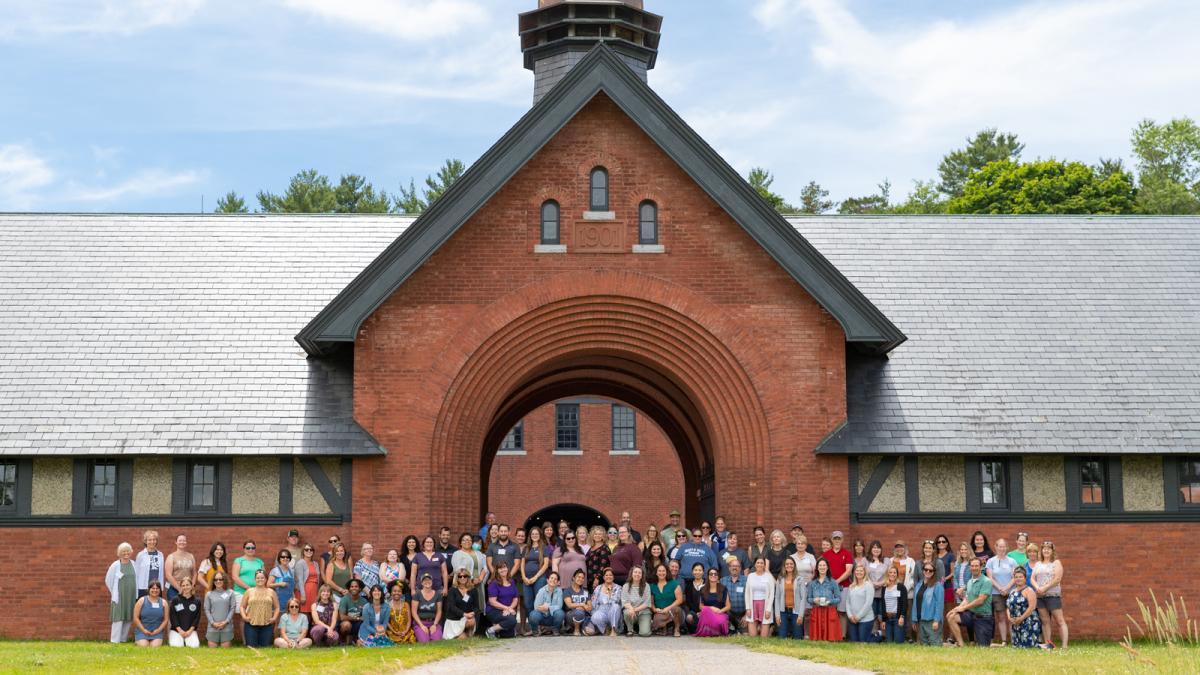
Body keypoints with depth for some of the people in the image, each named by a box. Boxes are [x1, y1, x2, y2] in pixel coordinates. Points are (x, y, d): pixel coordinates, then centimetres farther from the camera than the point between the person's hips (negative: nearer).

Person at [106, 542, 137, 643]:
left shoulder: (133, 564, 6)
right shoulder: (115, 565, -4)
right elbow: (108, 580, 4)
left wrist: (136, 594, 11)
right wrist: (115, 593, 8)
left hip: (131, 597, 4)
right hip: (119, 597, -4)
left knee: (129, 619, 5)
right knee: (118, 619, -8)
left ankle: (123, 639, 14)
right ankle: (115, 641, -6)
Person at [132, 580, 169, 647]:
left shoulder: (163, 603, 6)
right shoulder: (142, 601, 0)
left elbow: (166, 619, 7)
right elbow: (136, 618, -1)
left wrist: (158, 630, -6)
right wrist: (143, 630, -9)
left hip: (157, 631, 1)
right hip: (142, 630, -1)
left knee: (155, 646, -23)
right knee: (143, 646, -19)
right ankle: (137, 641, 14)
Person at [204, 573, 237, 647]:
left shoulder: (230, 593, 3)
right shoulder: (209, 594, 6)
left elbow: (233, 608, 1)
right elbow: (207, 610, 4)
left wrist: (226, 622, -8)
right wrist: (213, 622, -7)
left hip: (226, 627, -1)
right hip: (213, 627, 1)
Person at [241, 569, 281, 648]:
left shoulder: (271, 592, 11)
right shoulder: (249, 591, 10)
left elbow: (277, 607, 14)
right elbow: (242, 606, 12)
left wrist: (274, 618, 0)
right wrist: (244, 616, -4)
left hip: (267, 624, 1)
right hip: (251, 624, -1)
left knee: (266, 646, -2)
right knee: (251, 647, -4)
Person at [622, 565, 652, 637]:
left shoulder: (646, 586, -1)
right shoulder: (626, 586, 2)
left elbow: (647, 603, -6)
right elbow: (624, 601, -7)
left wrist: (636, 609, -19)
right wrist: (631, 608, -29)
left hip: (643, 612, -1)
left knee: (645, 633, -23)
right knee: (627, 612, -37)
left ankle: (639, 625, 15)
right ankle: (630, 630, -7)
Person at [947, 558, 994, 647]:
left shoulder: (986, 581, -12)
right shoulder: (970, 582, 12)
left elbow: (980, 600, -18)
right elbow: (966, 600, 10)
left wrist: (963, 607, -15)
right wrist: (959, 607, -11)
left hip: (983, 617, -6)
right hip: (971, 614, 6)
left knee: (983, 647, -6)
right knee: (951, 617, -18)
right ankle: (960, 644, -11)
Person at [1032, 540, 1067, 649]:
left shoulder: (1056, 563, 3)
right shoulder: (1037, 564, 18)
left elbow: (1057, 579, -8)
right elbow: (1033, 578, 12)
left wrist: (1045, 588, -13)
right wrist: (1037, 587, -8)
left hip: (1053, 595, -5)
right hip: (1039, 596, 5)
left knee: (1059, 620, -8)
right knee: (1045, 621, 6)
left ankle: (1064, 645, -12)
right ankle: (1047, 643, 10)